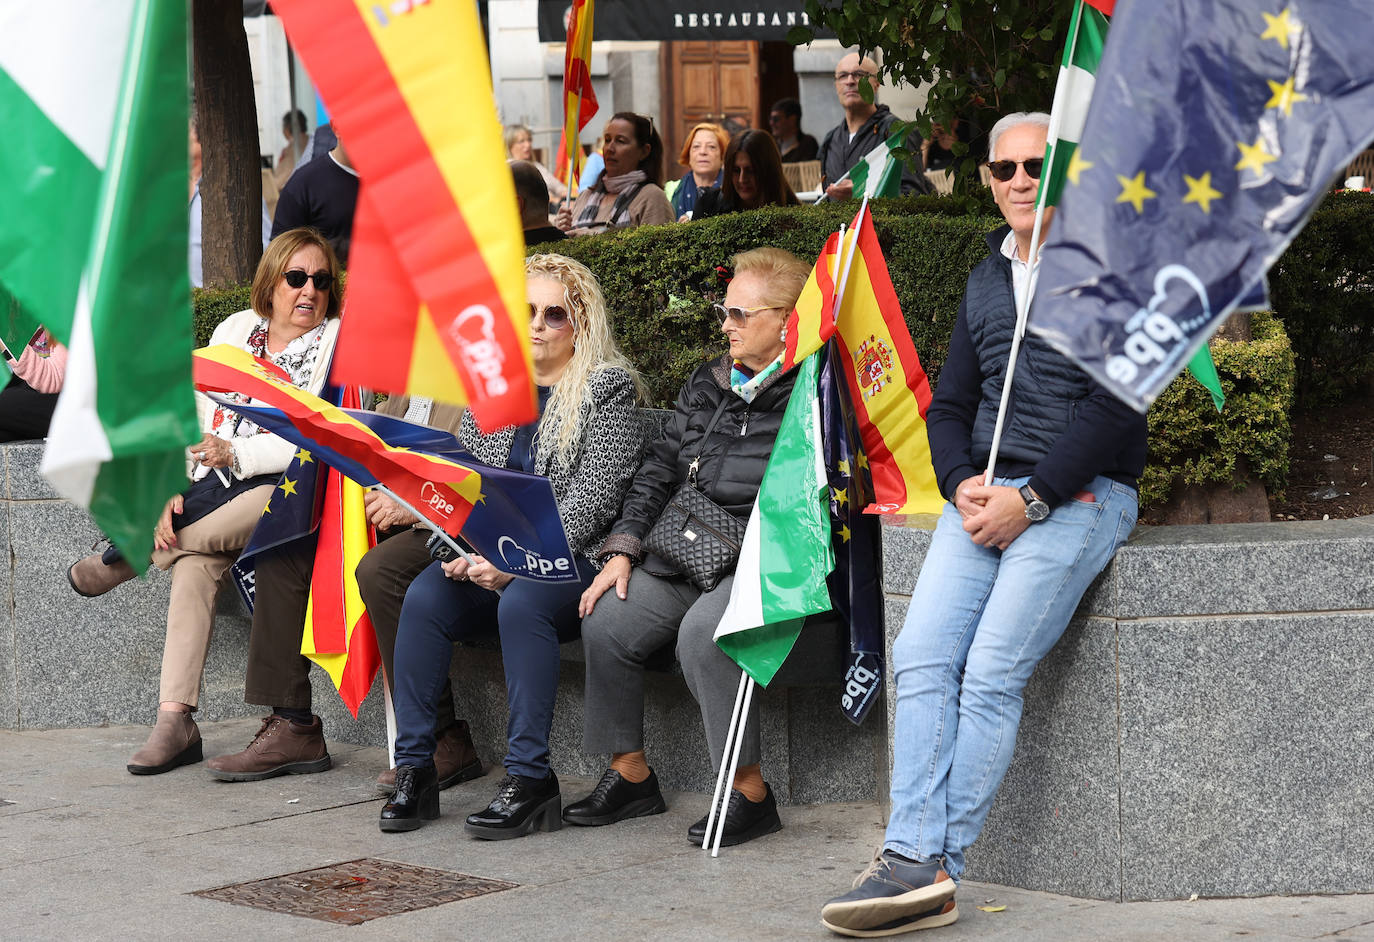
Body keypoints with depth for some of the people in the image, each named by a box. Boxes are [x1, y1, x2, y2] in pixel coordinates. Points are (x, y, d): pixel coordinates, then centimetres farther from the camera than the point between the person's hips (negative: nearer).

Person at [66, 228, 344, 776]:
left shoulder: (338, 342, -1)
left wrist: (237, 453, -16)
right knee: (195, 564, -28)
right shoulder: (233, 331, 14)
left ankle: (124, 558, 1)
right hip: (215, 488, 4)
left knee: (197, 540, -32)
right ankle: (176, 721, -30)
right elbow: (196, 420, 9)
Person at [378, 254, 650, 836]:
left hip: (574, 563, -5)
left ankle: (530, 779, -29)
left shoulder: (609, 389, -2)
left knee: (521, 602, -35)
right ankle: (413, 770, -18)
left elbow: (591, 500, -12)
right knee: (424, 597, -23)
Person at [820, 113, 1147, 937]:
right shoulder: (986, 280, 21)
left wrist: (1031, 499, -14)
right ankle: (916, 862, -20)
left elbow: (1115, 404, -10)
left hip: (1078, 495, -6)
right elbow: (949, 404, 22)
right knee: (922, 657, -14)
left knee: (993, 672, -18)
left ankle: (936, 868, -15)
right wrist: (962, 483, 1)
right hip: (985, 495, 6)